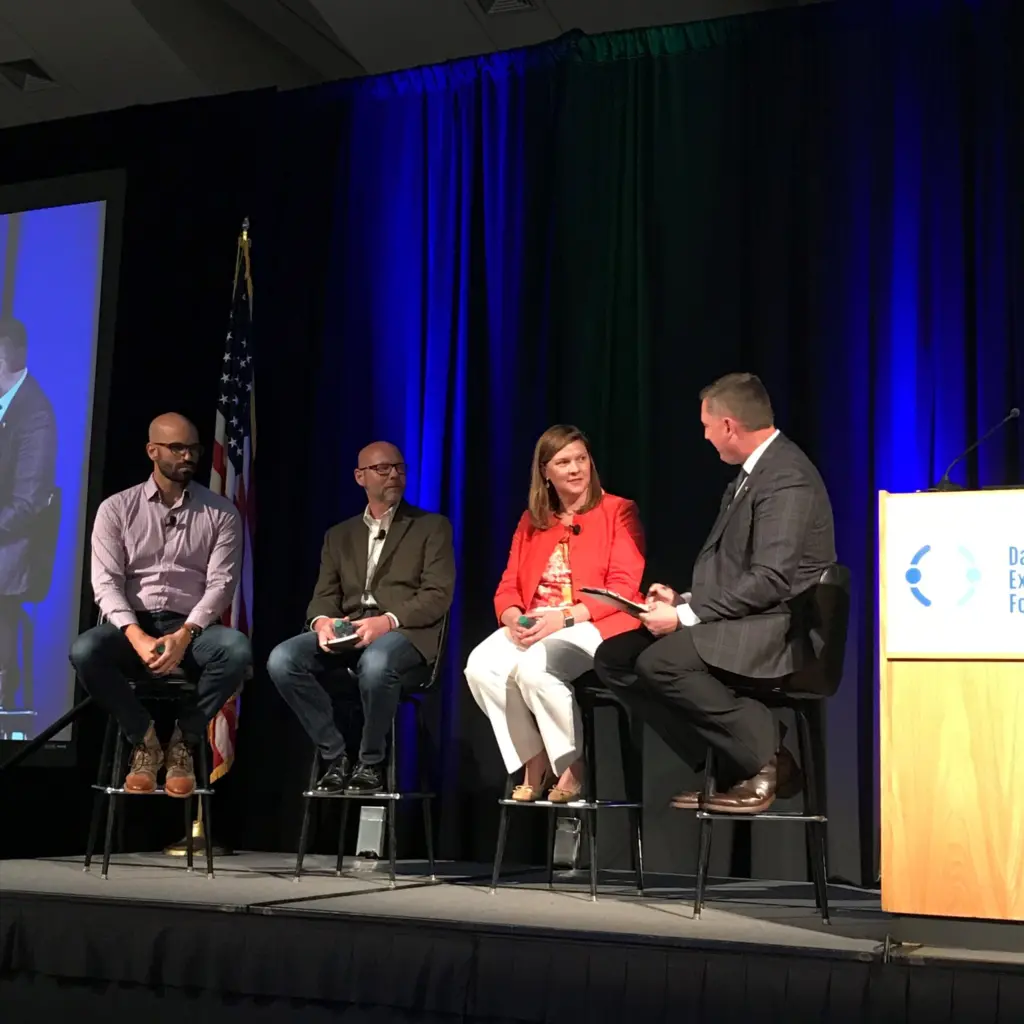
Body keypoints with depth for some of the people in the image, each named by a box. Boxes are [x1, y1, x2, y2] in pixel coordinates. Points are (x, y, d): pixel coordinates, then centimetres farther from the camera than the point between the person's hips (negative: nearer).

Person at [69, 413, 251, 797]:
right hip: (132, 627, 0)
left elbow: (221, 583, -3)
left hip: (191, 629, 0)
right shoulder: (116, 508, 5)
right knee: (85, 650, -33)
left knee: (237, 648, -33)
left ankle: (183, 741, -11)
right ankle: (145, 740, -10)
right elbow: (105, 581, -4)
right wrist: (137, 637, -21)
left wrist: (184, 635, -21)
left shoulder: (220, 513, 5)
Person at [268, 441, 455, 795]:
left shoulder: (432, 527, 10)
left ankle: (370, 764, -15)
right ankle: (336, 756, -10)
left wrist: (388, 620, -20)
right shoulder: (339, 535, 22)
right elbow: (325, 596, 14)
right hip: (347, 635, 4)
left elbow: (438, 594, -3)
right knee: (282, 659, -24)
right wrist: (322, 621, -12)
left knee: (375, 663, -40)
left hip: (403, 634, -4)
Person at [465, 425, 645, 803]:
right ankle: (534, 763, -9)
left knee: (533, 666, -34)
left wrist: (563, 618, -20)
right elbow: (508, 587, 13)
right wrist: (514, 619, -12)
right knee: (481, 666, -25)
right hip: (533, 627, 5)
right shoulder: (531, 522, 18)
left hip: (593, 626, -5)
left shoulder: (618, 512, 2)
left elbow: (622, 587, -8)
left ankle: (572, 767, -12)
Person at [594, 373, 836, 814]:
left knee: (660, 661, -30)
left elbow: (770, 581, -23)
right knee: (614, 657, -1)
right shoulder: (753, 471, 15)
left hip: (778, 631, -10)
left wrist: (686, 616, -20)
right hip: (737, 622, 10)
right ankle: (725, 762, -1)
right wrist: (684, 599, 5)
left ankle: (764, 758, -12)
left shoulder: (786, 477, -16)